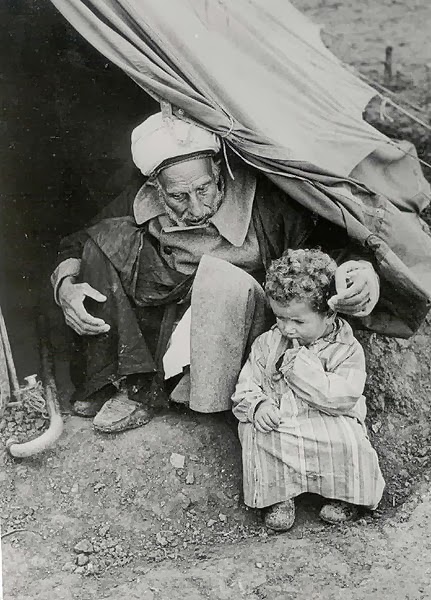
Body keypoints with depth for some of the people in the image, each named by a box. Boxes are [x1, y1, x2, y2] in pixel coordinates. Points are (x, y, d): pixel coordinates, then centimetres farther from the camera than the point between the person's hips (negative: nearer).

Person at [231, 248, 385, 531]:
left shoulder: (346, 349, -7)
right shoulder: (268, 343, 5)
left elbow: (344, 398, -18)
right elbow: (247, 383, 6)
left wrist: (302, 368, -23)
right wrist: (257, 405, -18)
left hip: (329, 426, -2)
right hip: (277, 424, 2)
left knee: (348, 440, -31)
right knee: (256, 434, -28)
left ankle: (343, 495, 0)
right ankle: (278, 496, -7)